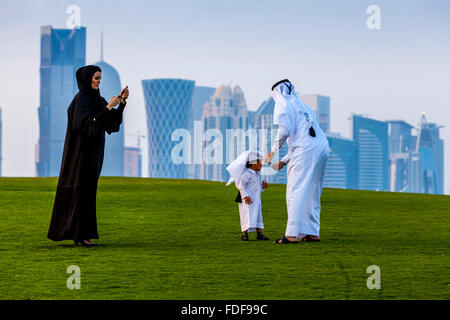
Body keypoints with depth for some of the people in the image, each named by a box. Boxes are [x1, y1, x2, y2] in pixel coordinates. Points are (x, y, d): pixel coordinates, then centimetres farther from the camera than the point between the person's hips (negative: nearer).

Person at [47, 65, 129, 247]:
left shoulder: (96, 99, 13)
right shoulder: (81, 99, -14)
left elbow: (113, 120, 10)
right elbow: (88, 124, -26)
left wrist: (122, 101, -4)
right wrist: (108, 107, -24)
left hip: (92, 151, 9)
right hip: (82, 151, -9)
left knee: (87, 191, 11)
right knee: (82, 192, -8)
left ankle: (78, 234, 17)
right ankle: (81, 236, -7)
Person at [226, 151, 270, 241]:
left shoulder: (257, 175, 18)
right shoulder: (247, 174, -14)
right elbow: (241, 185, -20)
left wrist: (262, 187, 11)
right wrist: (245, 196, -27)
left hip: (256, 201, 9)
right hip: (247, 200, -9)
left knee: (258, 216, 8)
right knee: (247, 216, -13)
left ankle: (259, 233, 11)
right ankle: (244, 234, -12)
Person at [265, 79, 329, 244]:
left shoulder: (283, 104, 6)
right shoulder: (302, 105, 31)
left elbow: (284, 130, -10)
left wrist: (273, 152, 2)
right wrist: (283, 162, 32)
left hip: (306, 150, -8)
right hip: (322, 147, 8)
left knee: (296, 191, -9)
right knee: (312, 192, 14)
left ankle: (292, 234, -15)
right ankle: (313, 233, 14)